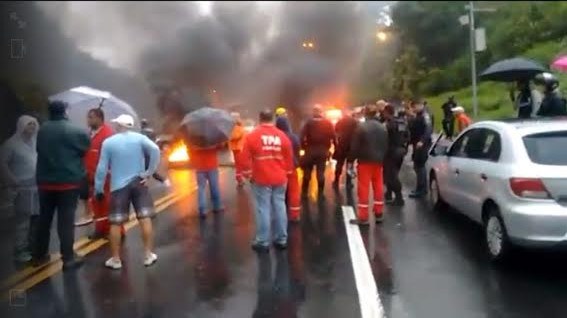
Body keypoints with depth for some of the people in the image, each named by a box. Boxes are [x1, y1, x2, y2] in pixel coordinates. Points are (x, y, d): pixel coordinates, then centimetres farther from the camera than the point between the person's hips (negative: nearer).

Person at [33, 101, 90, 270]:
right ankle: (68, 258, 0)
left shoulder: (42, 130, 7)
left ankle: (39, 255, 23)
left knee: (44, 218, 14)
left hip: (45, 180, 5)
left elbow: (40, 150, 18)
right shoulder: (73, 130, -10)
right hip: (68, 181, -5)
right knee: (66, 219, -3)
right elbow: (85, 147, 2)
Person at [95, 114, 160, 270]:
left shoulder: (108, 142, 1)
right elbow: (155, 150, -17)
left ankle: (115, 259, 12)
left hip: (118, 186, 0)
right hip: (139, 183, 1)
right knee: (145, 219, 5)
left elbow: (102, 168, 0)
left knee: (115, 223, 7)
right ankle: (148, 255, 8)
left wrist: (98, 189, 7)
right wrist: (149, 173, -11)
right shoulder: (139, 138, 0)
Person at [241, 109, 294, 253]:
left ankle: (263, 242, 7)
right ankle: (281, 240, 18)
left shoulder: (252, 135, -6)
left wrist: (249, 174, 8)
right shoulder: (282, 136, 1)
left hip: (261, 179, -3)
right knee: (280, 208, 10)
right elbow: (289, 158, 7)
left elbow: (246, 158, -5)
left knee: (263, 209, 2)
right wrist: (286, 174, 19)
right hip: (279, 179, 3)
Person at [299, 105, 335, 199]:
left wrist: (304, 146, -2)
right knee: (321, 173, 7)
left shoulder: (309, 122, -4)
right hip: (323, 151, 1)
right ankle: (320, 194, 9)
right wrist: (328, 147, 4)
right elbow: (333, 137, -4)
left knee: (307, 173, 9)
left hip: (310, 150, -1)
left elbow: (302, 136, -13)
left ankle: (304, 193, 13)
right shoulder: (328, 123, 1)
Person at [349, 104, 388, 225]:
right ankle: (379, 214, 20)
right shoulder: (383, 128, 7)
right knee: (378, 187, 13)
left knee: (364, 188, -3)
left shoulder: (361, 127, -12)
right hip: (378, 161, 6)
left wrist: (352, 158, -1)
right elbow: (385, 146, 10)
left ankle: (363, 217, -2)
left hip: (365, 161, -5)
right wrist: (382, 159, 15)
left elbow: (355, 146, -11)